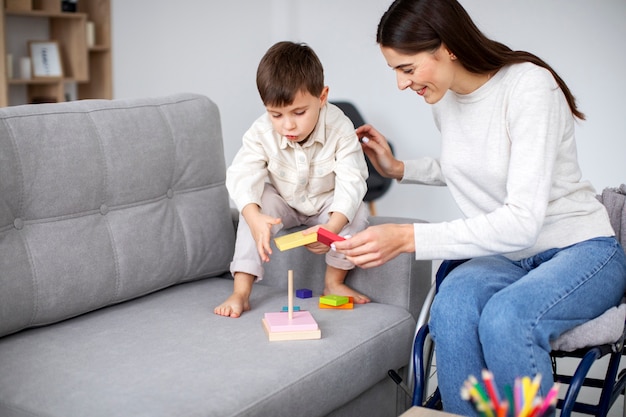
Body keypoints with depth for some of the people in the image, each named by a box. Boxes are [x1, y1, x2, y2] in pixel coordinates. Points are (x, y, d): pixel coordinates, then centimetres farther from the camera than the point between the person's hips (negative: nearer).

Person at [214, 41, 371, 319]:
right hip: (283, 204, 1)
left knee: (356, 211, -28)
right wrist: (254, 217, -55)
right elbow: (241, 176, -34)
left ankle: (334, 281, -7)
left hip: (327, 205, 0)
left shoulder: (340, 129, -28)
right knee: (258, 202, -29)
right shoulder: (261, 133, -25)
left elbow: (352, 181, -34)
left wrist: (333, 227, -52)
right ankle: (241, 291, -26)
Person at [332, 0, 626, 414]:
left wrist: (408, 238, -36)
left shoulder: (529, 85, -21)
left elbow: (523, 221, -29)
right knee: (452, 305, -29)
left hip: (582, 252, -5)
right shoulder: (444, 98, 2)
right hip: (506, 254, 6)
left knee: (505, 318, -36)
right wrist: (398, 168, 9)